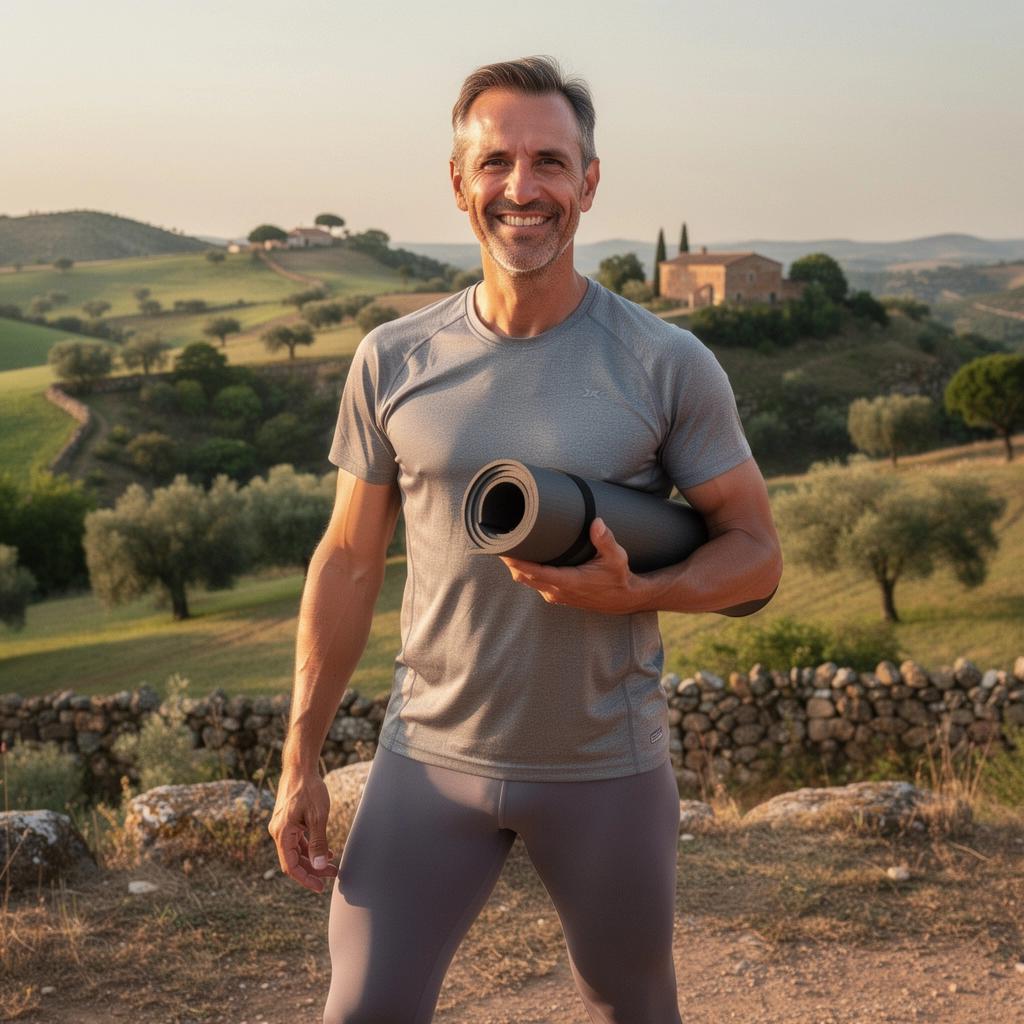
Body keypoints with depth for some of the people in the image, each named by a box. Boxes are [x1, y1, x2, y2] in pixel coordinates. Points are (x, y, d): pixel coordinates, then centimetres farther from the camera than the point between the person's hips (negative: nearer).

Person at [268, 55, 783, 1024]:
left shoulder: (668, 365, -7)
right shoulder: (392, 360, -1)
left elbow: (755, 554, -2)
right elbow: (348, 561, 5)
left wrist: (634, 593, -22)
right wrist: (299, 761, 3)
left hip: (608, 766, -1)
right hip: (430, 758, 1)